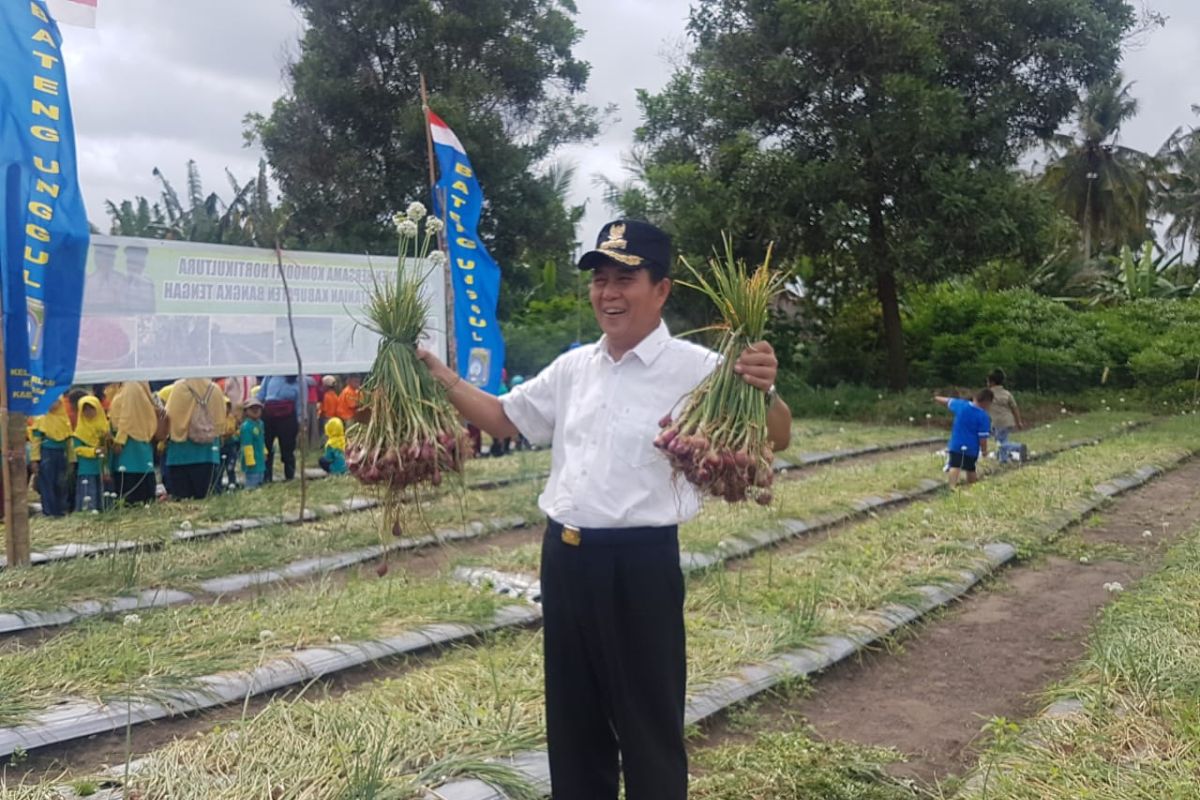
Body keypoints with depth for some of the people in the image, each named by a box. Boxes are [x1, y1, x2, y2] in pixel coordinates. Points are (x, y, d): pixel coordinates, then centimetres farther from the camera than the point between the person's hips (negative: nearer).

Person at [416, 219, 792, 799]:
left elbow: (775, 441, -12)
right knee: (572, 712, 21)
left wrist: (765, 392, -34)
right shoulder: (573, 367, 8)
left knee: (648, 722, 9)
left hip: (641, 561, -6)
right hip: (564, 555, 6)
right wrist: (437, 374, 7)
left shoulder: (695, 369, -10)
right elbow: (502, 419, 19)